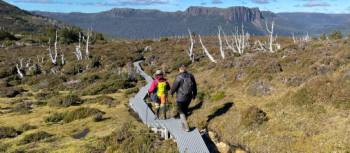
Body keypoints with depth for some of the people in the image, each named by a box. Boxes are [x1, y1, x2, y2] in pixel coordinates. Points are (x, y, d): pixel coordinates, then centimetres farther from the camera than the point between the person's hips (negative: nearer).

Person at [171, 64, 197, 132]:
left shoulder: (179, 77, -18)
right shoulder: (191, 76, 0)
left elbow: (174, 86, -11)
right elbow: (194, 86, 9)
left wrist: (171, 92, 9)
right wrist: (194, 94, 23)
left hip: (181, 97, -5)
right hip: (189, 97, 5)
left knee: (181, 111, 8)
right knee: (185, 109, 24)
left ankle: (186, 127, 7)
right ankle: (183, 122, 39)